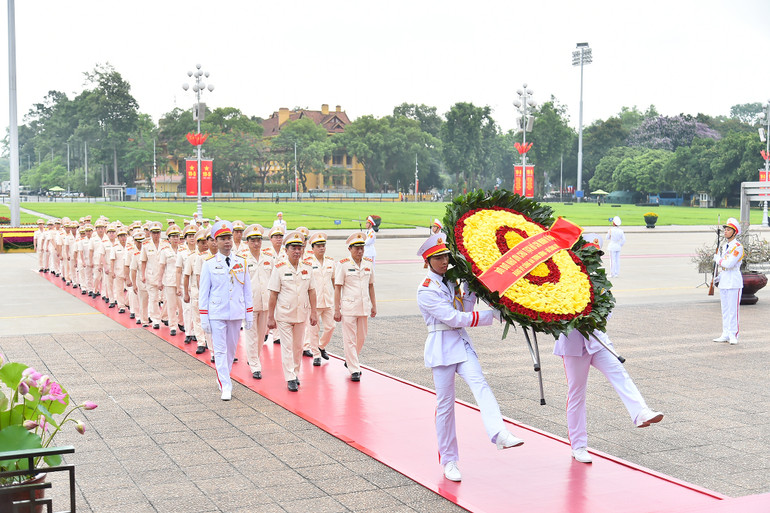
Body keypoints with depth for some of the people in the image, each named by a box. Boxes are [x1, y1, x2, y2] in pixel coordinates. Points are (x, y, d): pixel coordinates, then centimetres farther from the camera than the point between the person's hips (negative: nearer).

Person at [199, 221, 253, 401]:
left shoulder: (241, 262, 5)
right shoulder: (209, 264, -2)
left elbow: (247, 289, 10)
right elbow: (203, 292, 0)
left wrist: (249, 314, 6)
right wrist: (204, 317, -4)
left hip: (236, 313, 3)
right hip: (216, 313, -3)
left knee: (231, 349, 13)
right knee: (220, 350, -4)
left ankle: (222, 377, 31)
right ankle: (225, 386, -1)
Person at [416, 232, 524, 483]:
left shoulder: (451, 281, 12)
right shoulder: (426, 290, -11)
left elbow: (464, 310, 8)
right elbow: (454, 318, -17)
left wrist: (469, 287, -3)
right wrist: (492, 314, -16)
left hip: (462, 343, 6)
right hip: (441, 347, -5)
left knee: (480, 384, -20)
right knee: (445, 404, 1)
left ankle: (499, 434, -40)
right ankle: (449, 461, 13)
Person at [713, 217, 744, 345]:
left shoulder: (738, 247, -12)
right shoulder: (723, 245, 14)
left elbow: (729, 264, -21)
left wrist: (717, 259, -5)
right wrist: (719, 276, 11)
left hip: (734, 283, -8)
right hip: (723, 282, 8)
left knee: (733, 310, -6)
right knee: (725, 310, 11)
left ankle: (733, 335, 0)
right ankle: (725, 334, 17)